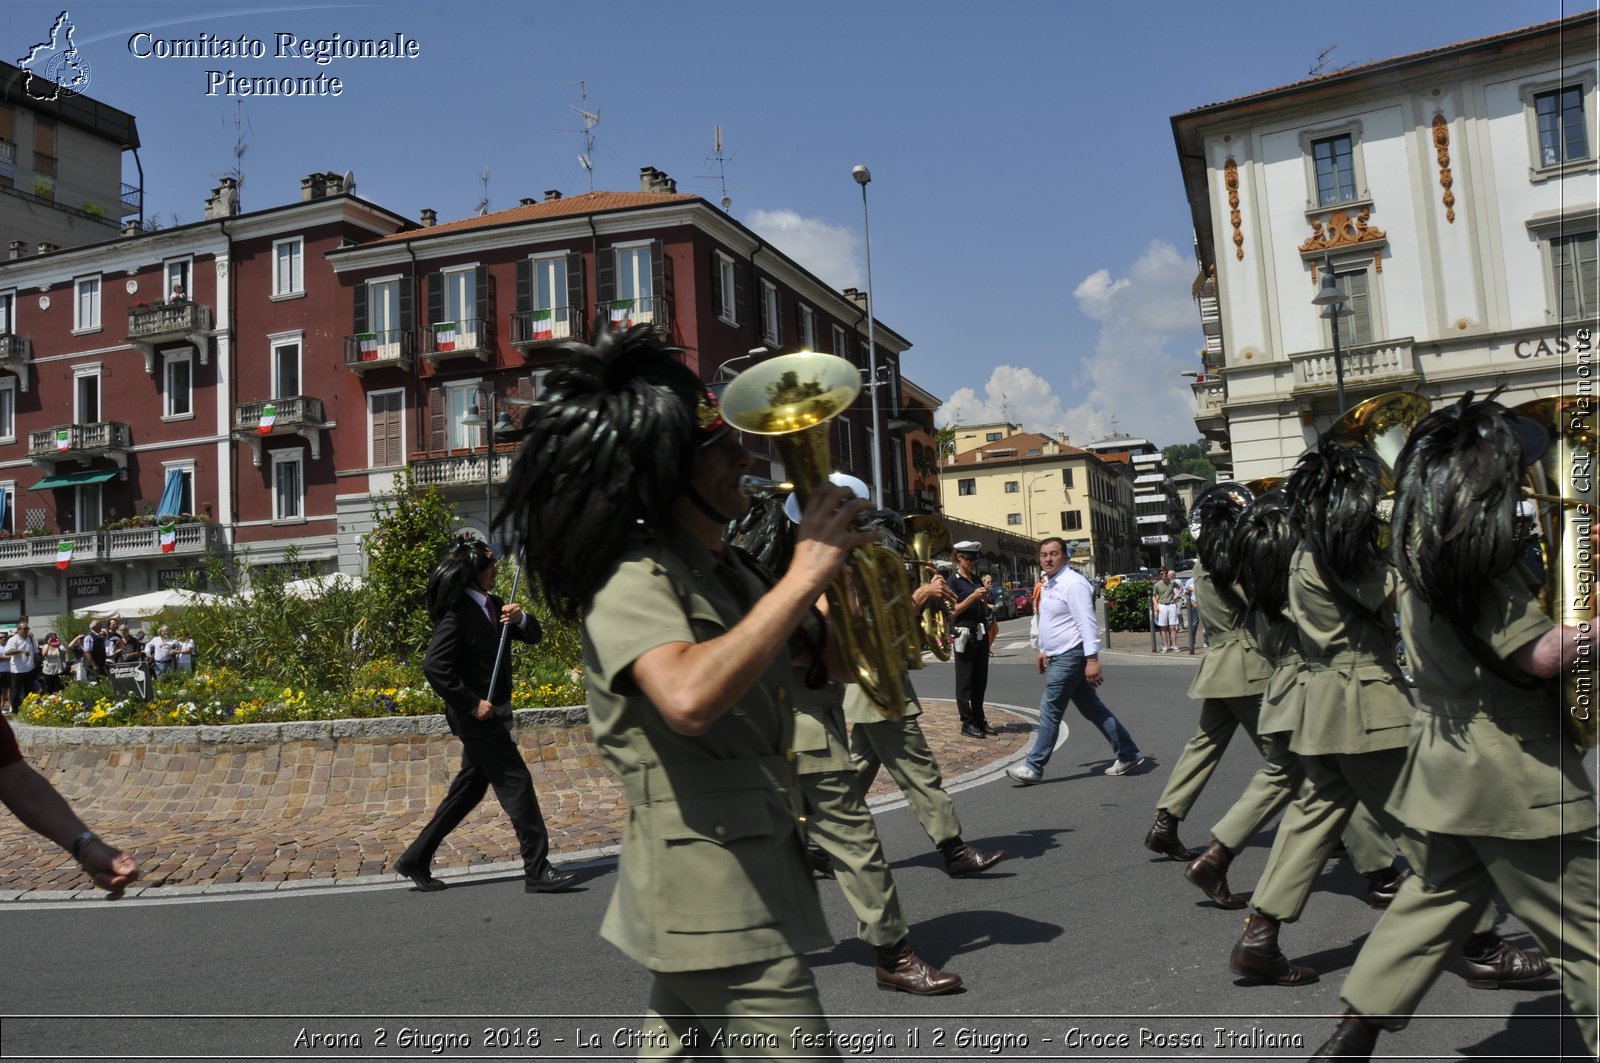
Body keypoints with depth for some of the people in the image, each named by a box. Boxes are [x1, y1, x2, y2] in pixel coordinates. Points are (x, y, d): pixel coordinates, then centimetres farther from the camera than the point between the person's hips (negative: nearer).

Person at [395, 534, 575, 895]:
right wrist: (472, 704, -22)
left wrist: (519, 618, -10)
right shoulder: (457, 614, -18)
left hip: (490, 714, 9)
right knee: (516, 784, -6)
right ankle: (537, 871, 1)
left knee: (469, 789, 16)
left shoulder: (491, 605, 10)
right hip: (478, 717, -9)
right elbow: (434, 666, -25)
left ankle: (416, 859, 26)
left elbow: (533, 635, 12)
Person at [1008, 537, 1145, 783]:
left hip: (1069, 657, -10)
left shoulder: (1072, 584, -16)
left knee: (1050, 711, -5)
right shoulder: (1048, 584, 14)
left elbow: (1087, 623, -22)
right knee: (1092, 709, 13)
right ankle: (1128, 754, 21)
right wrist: (1043, 649, 24)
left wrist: (1092, 659, -26)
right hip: (1058, 656, 10)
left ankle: (1034, 767, 3)